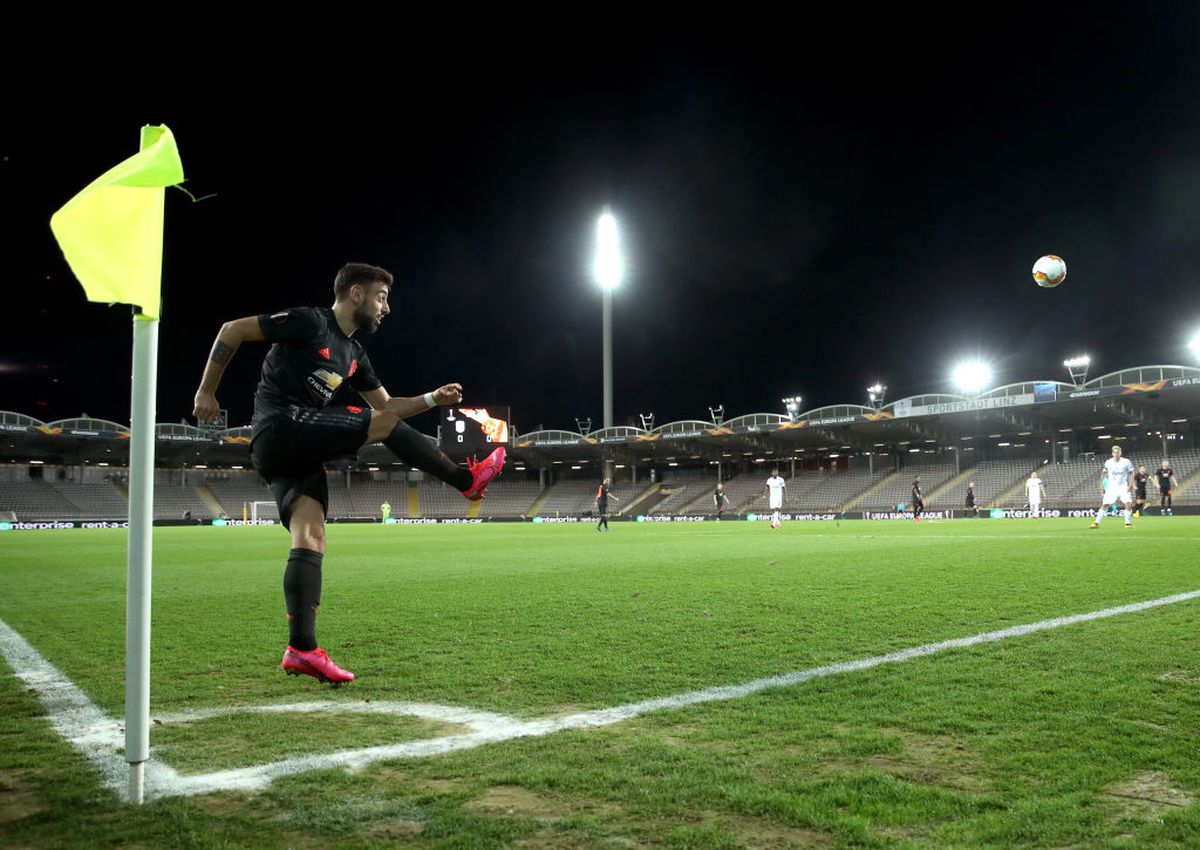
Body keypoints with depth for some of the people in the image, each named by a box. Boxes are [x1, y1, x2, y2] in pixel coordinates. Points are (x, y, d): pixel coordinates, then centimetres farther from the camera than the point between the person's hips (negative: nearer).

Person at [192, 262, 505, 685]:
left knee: (310, 539, -6)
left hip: (298, 452, 9)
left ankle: (301, 649, -11)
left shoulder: (354, 354, 22)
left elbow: (386, 403, 27)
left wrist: (432, 399, 11)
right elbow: (232, 331, -2)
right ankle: (467, 479, 1)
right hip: (280, 426, -8)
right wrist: (207, 391, -1)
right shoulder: (309, 321, -4)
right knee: (385, 425, -11)